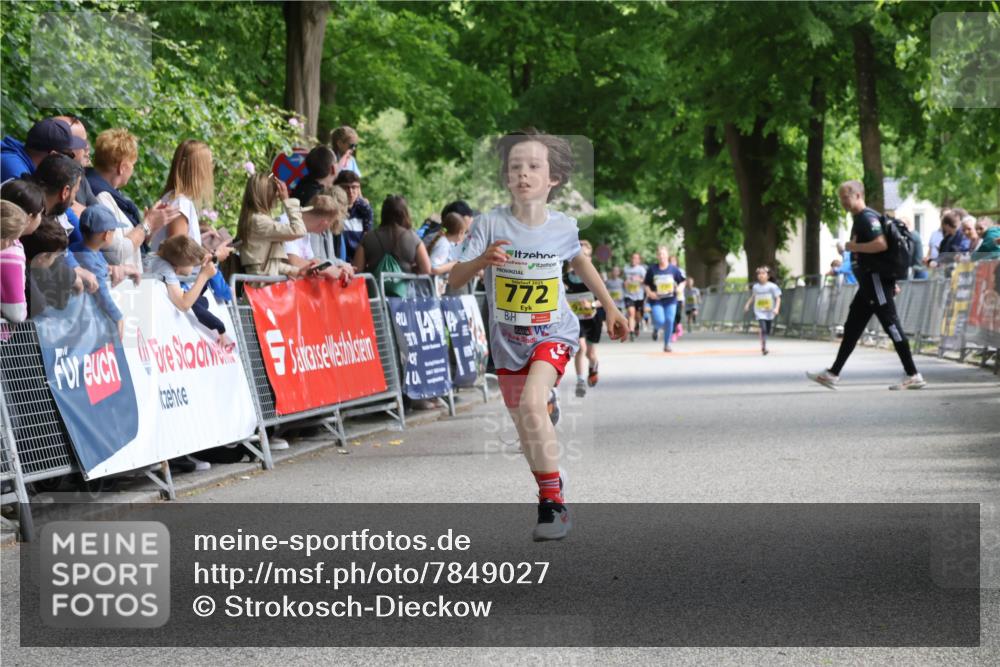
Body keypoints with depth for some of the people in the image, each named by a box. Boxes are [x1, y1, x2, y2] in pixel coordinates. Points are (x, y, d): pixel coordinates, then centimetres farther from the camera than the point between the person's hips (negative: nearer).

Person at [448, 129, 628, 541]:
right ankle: (550, 490, 41)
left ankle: (553, 502, -20)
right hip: (508, 341, 2)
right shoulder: (490, 224, -14)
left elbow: (580, 263, 13)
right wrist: (481, 261, -38)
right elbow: (454, 280, -18)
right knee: (526, 430, 14)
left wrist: (610, 307, 20)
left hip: (554, 334, -2)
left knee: (532, 403, -28)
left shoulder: (563, 227, -9)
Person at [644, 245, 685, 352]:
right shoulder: (652, 269, -2)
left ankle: (667, 344, 13)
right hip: (657, 300, -1)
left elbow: (682, 282, 9)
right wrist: (649, 292, -12)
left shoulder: (673, 269, 0)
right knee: (660, 321, -16)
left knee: (669, 321, -4)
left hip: (670, 300, 1)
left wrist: (679, 288, -11)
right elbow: (646, 284, 6)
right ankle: (656, 329, 24)